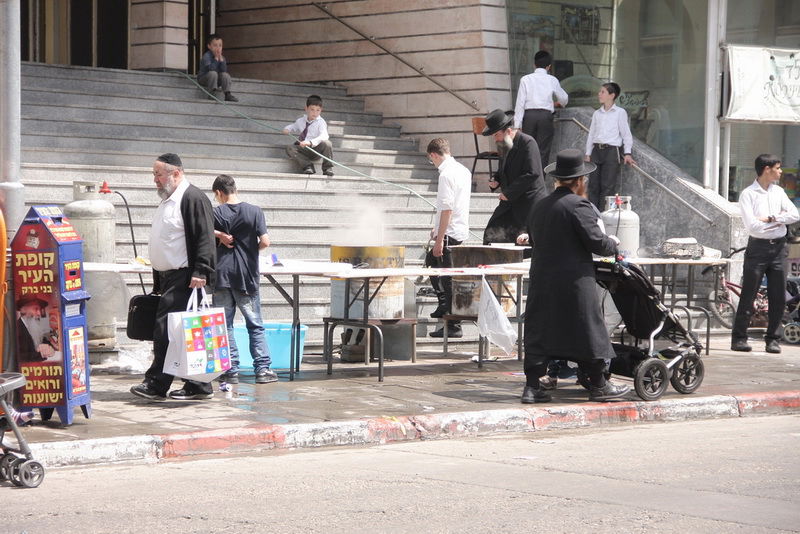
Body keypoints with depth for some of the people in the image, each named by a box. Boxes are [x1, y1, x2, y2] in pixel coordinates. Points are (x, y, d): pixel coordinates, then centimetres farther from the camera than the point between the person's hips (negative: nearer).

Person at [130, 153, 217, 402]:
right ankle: (198, 386, 10)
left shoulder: (193, 198, -11)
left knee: (165, 328, -13)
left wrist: (200, 272, -25)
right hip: (168, 278, 10)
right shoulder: (168, 201, 21)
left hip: (184, 278, -10)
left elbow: (204, 238, -18)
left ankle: (156, 384, -12)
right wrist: (157, 283, 24)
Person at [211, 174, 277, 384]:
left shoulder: (215, 213, -3)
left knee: (225, 325, 6)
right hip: (247, 276, 0)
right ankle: (262, 369, 3)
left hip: (222, 274, 0)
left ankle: (231, 370, 4)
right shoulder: (254, 211, -3)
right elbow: (265, 242, -7)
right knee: (255, 326, 8)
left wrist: (218, 235, 3)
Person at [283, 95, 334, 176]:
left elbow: (324, 136, -27)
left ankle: (328, 168, -17)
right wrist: (287, 129, 3)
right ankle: (308, 166, -24)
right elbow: (293, 126, 30)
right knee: (290, 148, -22)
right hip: (303, 150, 4)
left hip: (316, 149, -4)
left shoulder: (321, 122, -9)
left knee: (326, 143, -34)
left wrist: (310, 142, -43)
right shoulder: (301, 121, 8)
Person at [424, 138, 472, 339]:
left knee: (448, 279, -5)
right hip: (461, 230, 10)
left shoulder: (446, 175, -18)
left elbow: (447, 209, -23)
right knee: (431, 260, 29)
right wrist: (438, 228, 27)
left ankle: (453, 326, -2)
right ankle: (443, 305, 36)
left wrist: (440, 239, -20)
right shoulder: (463, 171, 11)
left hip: (449, 233, -10)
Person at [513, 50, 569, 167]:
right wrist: (558, 103, 43)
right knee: (543, 152, 0)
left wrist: (517, 125, 0)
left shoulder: (526, 79, 3)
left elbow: (520, 102, -1)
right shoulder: (552, 80, 5)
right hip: (545, 115, 0)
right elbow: (564, 99, 19)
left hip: (528, 115, 1)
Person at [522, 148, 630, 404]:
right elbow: (596, 241, -13)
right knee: (588, 331, 5)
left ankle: (532, 387, 3)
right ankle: (599, 386, 13)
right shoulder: (578, 205, -12)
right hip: (574, 281, -6)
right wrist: (612, 243, 6)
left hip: (541, 278, 6)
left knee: (539, 330, 6)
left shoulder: (540, 207, 10)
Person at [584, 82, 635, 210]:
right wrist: (588, 154, 13)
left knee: (608, 186, -6)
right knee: (593, 185, 3)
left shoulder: (620, 113, 1)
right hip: (597, 150, 5)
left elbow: (626, 133, 0)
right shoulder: (596, 114, 15)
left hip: (612, 151, -5)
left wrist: (627, 153, -9)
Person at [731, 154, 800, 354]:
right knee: (748, 294, -2)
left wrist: (770, 218, -12)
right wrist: (779, 220, -8)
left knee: (778, 297, 4)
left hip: (778, 247, 5)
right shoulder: (748, 194, -7)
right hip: (758, 247, -5)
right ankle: (739, 338, 5)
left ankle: (772, 338, 14)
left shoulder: (778, 192, 10)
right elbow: (752, 225, -16)